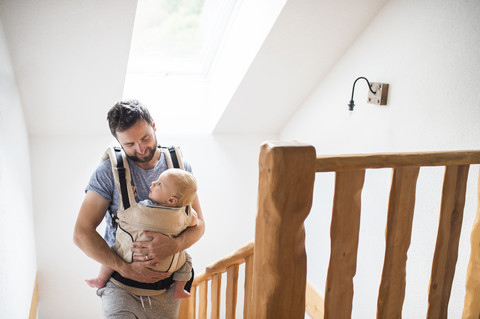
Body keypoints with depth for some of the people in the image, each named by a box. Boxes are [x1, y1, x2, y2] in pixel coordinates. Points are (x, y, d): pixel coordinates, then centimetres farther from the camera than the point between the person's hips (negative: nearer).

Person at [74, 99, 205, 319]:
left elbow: (198, 224, 1)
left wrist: (175, 245, -21)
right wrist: (125, 268, -18)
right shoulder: (108, 172, -7)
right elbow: (82, 233, -8)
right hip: (122, 286, -3)